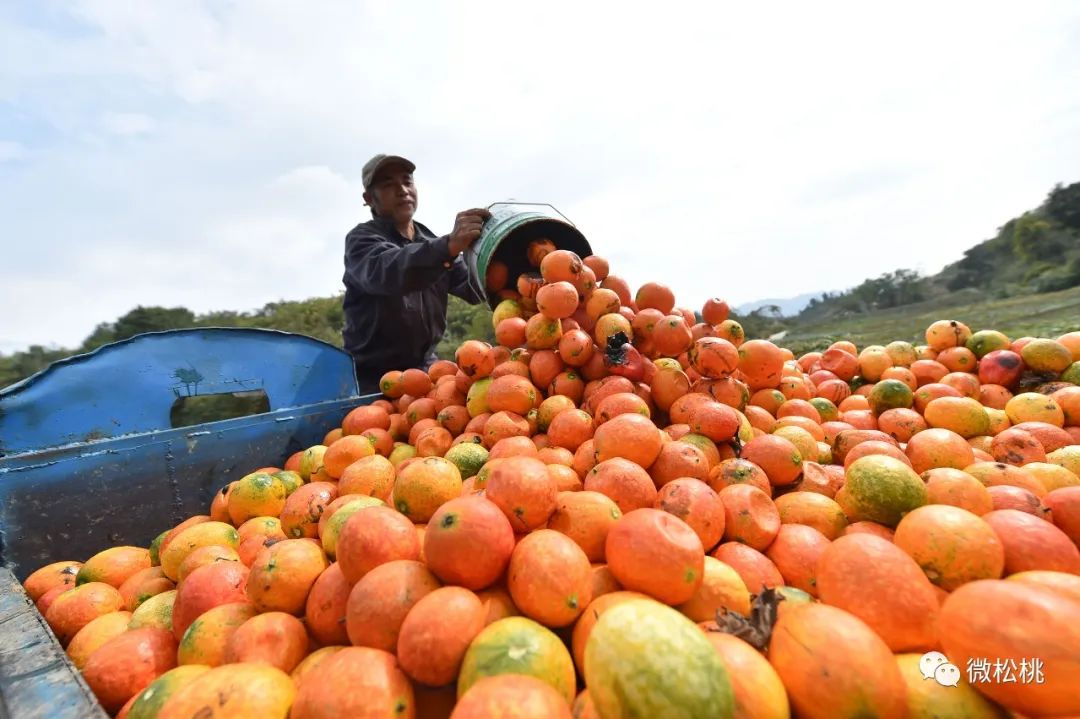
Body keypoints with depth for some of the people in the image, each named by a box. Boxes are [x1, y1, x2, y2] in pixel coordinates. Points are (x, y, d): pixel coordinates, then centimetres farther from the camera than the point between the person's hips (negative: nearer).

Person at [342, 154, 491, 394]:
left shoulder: (432, 244, 10)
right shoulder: (362, 239, -5)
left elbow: (474, 288, -6)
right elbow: (386, 271, -29)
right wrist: (449, 245, -44)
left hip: (425, 371, 4)